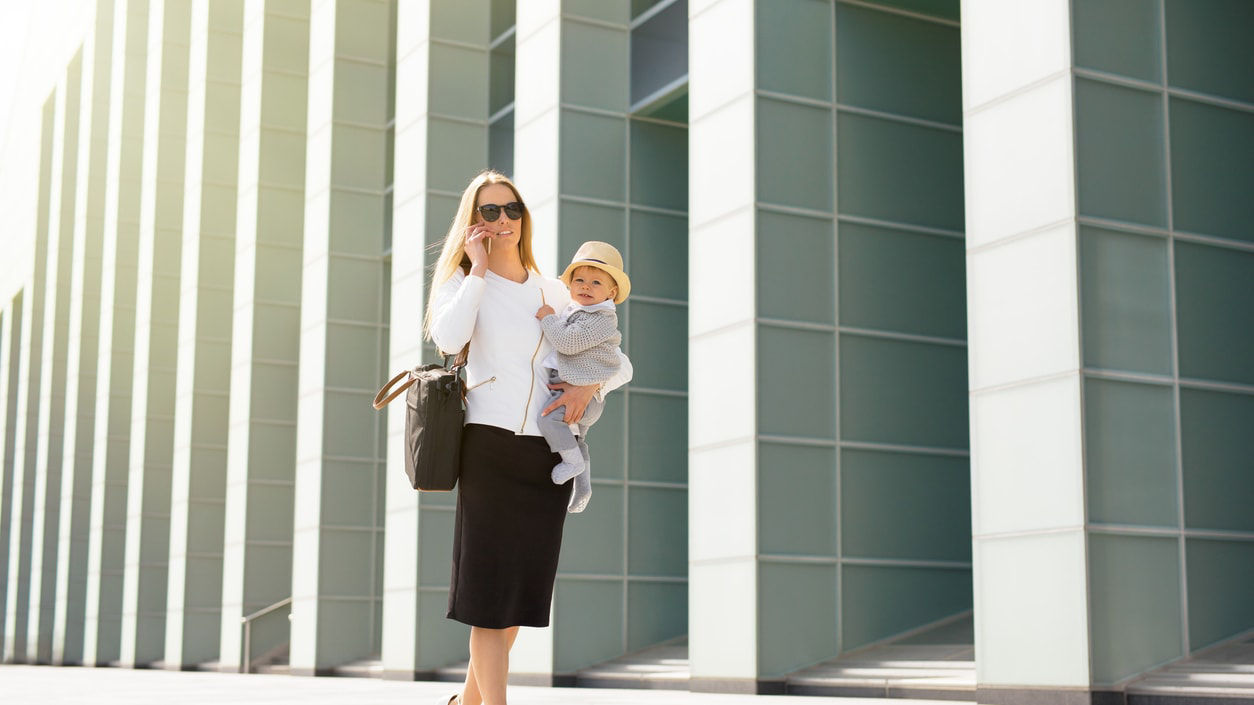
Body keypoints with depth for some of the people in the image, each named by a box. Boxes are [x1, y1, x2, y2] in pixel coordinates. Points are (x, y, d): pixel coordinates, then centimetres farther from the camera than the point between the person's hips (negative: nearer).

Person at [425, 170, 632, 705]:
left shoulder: (554, 293, 17)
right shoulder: (463, 281, 8)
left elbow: (621, 364, 17)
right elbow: (448, 338, -16)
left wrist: (590, 385, -4)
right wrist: (478, 269, -8)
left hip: (547, 454, 4)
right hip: (491, 445, -4)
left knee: (522, 587, 8)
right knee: (490, 585, -8)